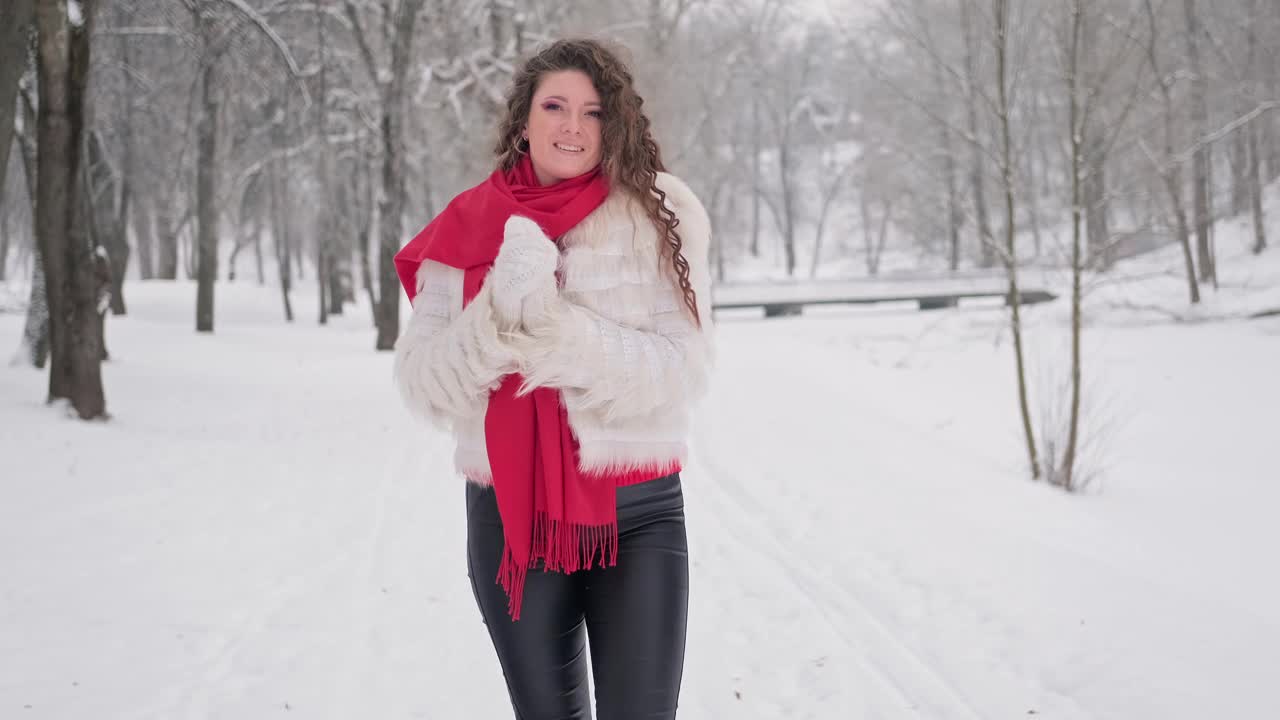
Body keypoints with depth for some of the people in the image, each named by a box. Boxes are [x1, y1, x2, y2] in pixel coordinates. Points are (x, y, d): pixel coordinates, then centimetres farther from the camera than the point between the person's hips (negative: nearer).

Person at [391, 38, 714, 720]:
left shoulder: (659, 211, -5)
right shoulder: (469, 224, 1)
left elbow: (683, 369, -13)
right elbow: (424, 385, -4)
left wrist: (555, 327, -26)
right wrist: (498, 316, -23)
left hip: (637, 515, -2)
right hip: (507, 515, 2)